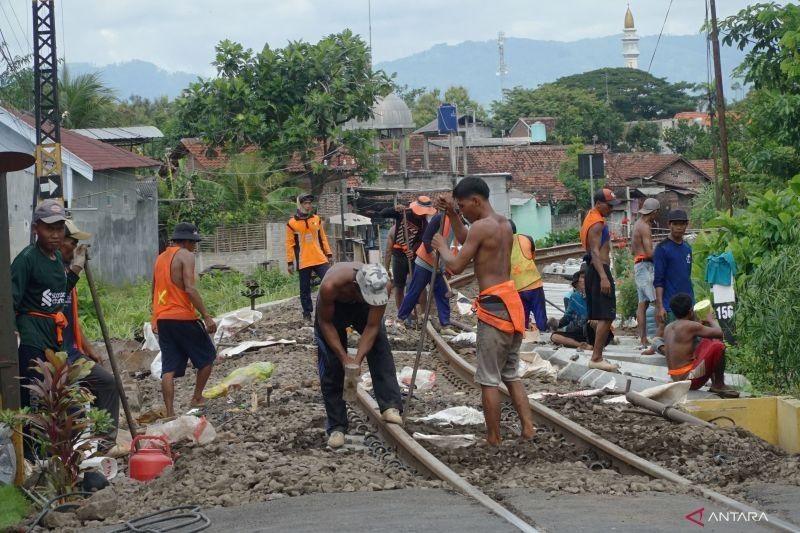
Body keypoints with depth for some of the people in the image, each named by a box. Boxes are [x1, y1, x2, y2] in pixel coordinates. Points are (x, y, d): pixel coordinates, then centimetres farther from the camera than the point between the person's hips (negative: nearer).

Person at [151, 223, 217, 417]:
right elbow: (190, 288, -19)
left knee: (169, 368, 3)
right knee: (207, 356, 13)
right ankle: (197, 398, 17)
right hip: (183, 318, -7)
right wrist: (206, 316, -19)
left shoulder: (161, 258, 17)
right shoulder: (186, 256, -7)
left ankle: (169, 412, -4)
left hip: (162, 319, 7)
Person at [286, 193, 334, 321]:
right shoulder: (292, 223, -4)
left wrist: (329, 254, 11)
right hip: (303, 262, -3)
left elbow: (323, 238, 14)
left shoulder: (317, 219, 8)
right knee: (305, 289, 5)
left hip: (320, 259, 3)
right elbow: (290, 244, -2)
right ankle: (307, 314, 12)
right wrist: (290, 262, -5)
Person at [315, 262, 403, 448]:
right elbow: (325, 322, -26)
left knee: (380, 348, -20)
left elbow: (372, 327, -26)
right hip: (332, 307, -2)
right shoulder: (330, 286, -43)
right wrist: (344, 358, -28)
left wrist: (357, 360, -34)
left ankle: (390, 406, -20)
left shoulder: (379, 287, -36)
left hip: (362, 307, 2)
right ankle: (336, 427, 2)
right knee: (331, 366, -6)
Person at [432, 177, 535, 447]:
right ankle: (528, 428, 11)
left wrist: (442, 246, 6)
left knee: (489, 378, -1)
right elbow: (467, 241, 29)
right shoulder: (504, 224, 15)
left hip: (494, 305, -9)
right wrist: (452, 216, 19)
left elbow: (456, 265, -12)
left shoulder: (481, 226, -13)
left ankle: (493, 439, 3)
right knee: (511, 374, 17)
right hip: (511, 302, 9)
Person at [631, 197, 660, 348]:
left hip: (638, 265, 10)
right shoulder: (645, 227, -12)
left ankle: (643, 339, 6)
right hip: (646, 265, -10)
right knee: (658, 301, -14)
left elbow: (633, 250, 27)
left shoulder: (637, 224, 18)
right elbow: (649, 253, -18)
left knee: (643, 304, 7)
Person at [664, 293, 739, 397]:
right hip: (689, 378, -9)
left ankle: (714, 384, 18)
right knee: (718, 346, -17)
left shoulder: (668, 328, 11)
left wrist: (700, 322, 28)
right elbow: (719, 333, -12)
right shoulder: (690, 326, -14)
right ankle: (719, 386, -3)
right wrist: (711, 320, 11)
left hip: (676, 378, 9)